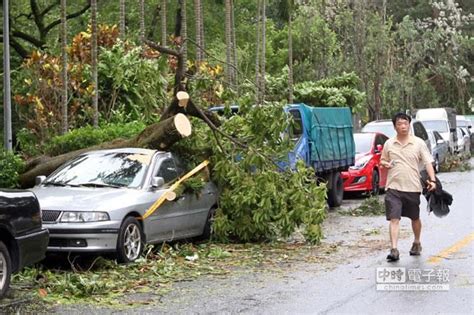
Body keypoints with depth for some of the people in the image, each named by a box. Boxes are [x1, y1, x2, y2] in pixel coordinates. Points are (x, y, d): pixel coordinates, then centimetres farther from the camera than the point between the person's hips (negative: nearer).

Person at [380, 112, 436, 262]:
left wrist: (432, 179, -18)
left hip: (413, 188, 0)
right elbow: (382, 160, 19)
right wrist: (385, 164, -6)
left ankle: (417, 243, 38)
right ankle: (394, 250, -14)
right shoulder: (389, 144, 5)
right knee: (394, 219, -10)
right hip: (393, 188, 0)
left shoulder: (419, 143, 0)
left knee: (415, 218, 16)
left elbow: (428, 162, -3)